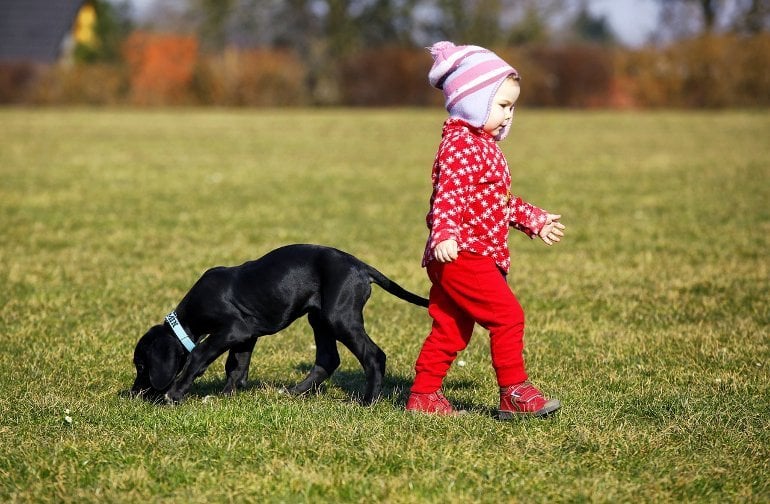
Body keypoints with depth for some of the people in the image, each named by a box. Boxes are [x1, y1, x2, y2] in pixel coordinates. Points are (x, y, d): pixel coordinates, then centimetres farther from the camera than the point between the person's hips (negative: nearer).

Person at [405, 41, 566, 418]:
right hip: (461, 254, -11)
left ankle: (423, 395, 17)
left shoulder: (483, 145, 22)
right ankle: (514, 394, -8)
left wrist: (535, 220, 36)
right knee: (508, 316, -11)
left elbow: (501, 201, 32)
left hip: (464, 258, 11)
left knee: (450, 329, 12)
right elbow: (448, 195, -25)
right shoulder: (461, 144, -12)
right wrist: (444, 234, -39)